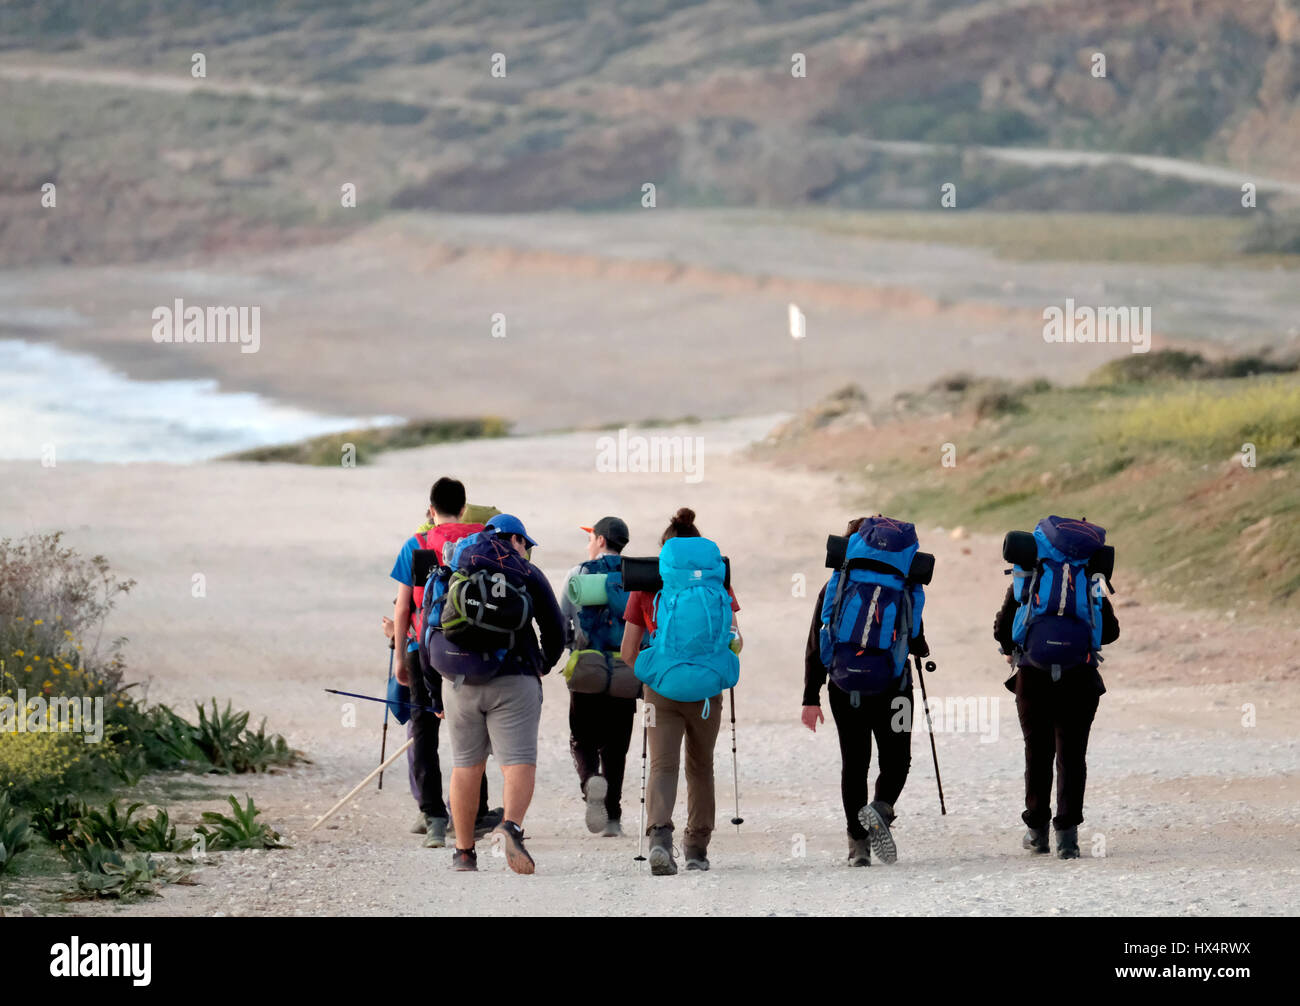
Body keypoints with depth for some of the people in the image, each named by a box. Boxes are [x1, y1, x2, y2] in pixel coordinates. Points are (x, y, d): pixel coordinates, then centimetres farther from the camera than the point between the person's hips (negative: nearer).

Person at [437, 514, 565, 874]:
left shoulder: (454, 572, 12)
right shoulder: (526, 574, 4)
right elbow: (554, 629, 5)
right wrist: (544, 665, 24)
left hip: (459, 681, 3)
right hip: (513, 681, -3)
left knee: (467, 765, 12)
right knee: (519, 762, -7)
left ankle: (463, 852, 13)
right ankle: (511, 827, -33)